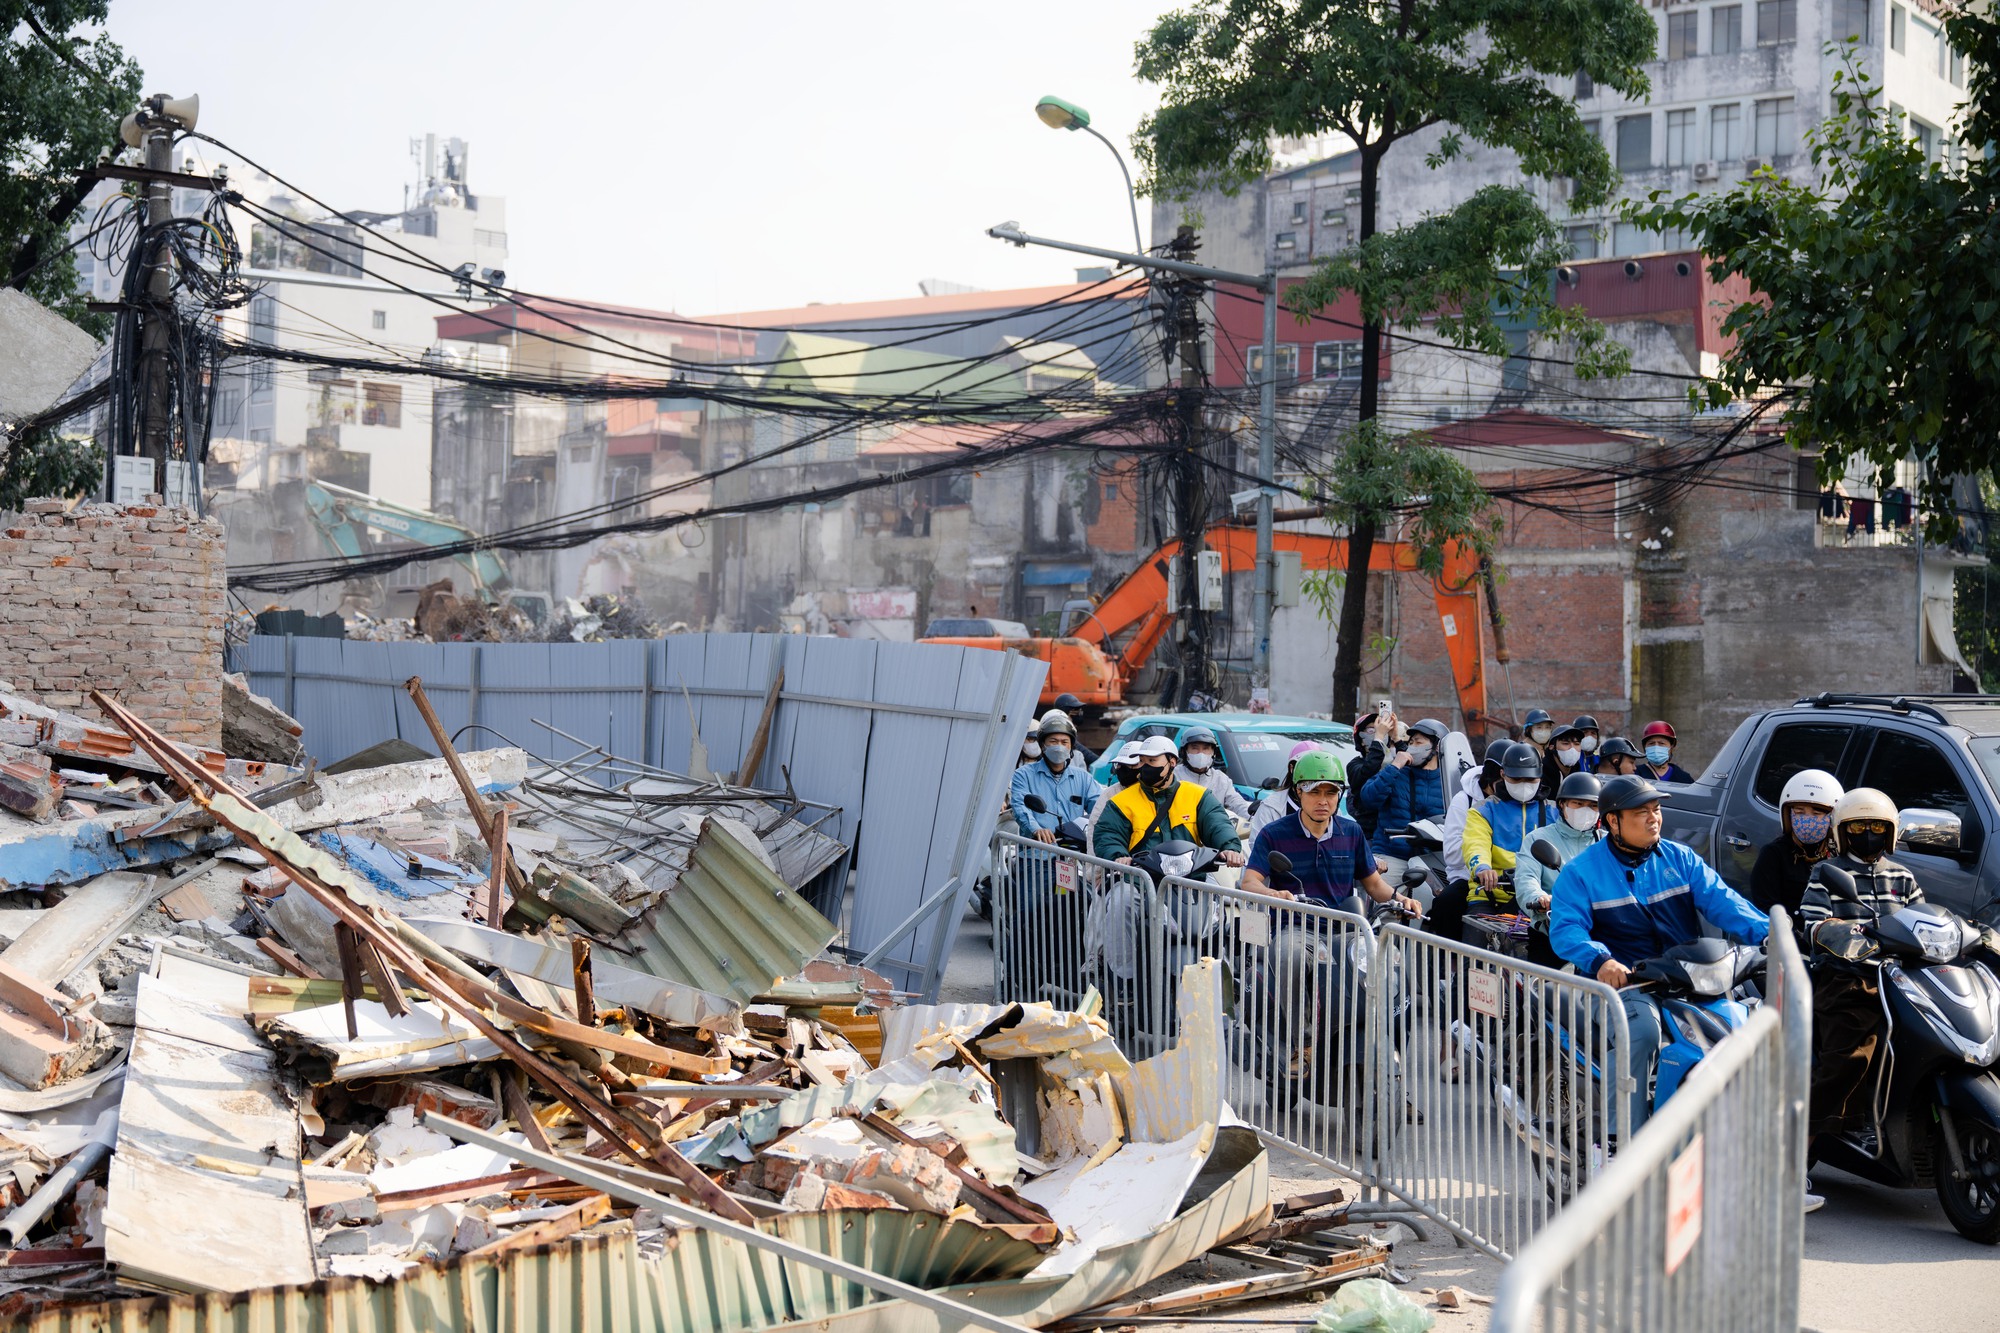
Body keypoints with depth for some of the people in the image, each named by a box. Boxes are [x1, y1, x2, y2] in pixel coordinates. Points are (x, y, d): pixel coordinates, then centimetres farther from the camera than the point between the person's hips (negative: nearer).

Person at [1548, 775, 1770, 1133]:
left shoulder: (1681, 859, 14)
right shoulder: (1581, 872, 3)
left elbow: (1719, 900, 1)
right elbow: (1565, 929, -10)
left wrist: (1765, 933, -17)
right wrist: (1600, 960, -30)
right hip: (1623, 980, -4)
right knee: (1642, 1029, -34)